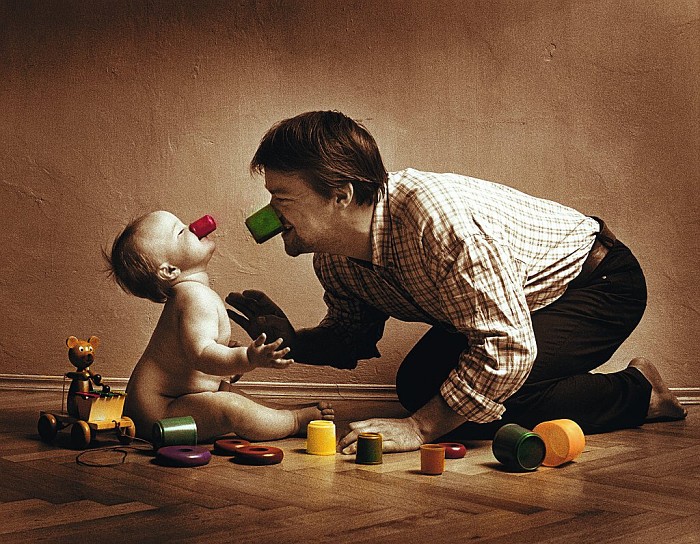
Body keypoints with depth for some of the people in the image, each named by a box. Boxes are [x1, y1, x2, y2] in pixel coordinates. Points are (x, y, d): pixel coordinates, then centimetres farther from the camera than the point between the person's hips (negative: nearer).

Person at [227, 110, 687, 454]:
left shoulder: (440, 216, -39)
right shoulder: (333, 258, -12)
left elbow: (507, 350, -35)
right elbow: (353, 337, 4)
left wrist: (419, 427, -31)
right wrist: (291, 342, -17)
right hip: (498, 302, 8)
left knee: (486, 407, -24)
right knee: (417, 384, -1)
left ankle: (635, 392, 0)